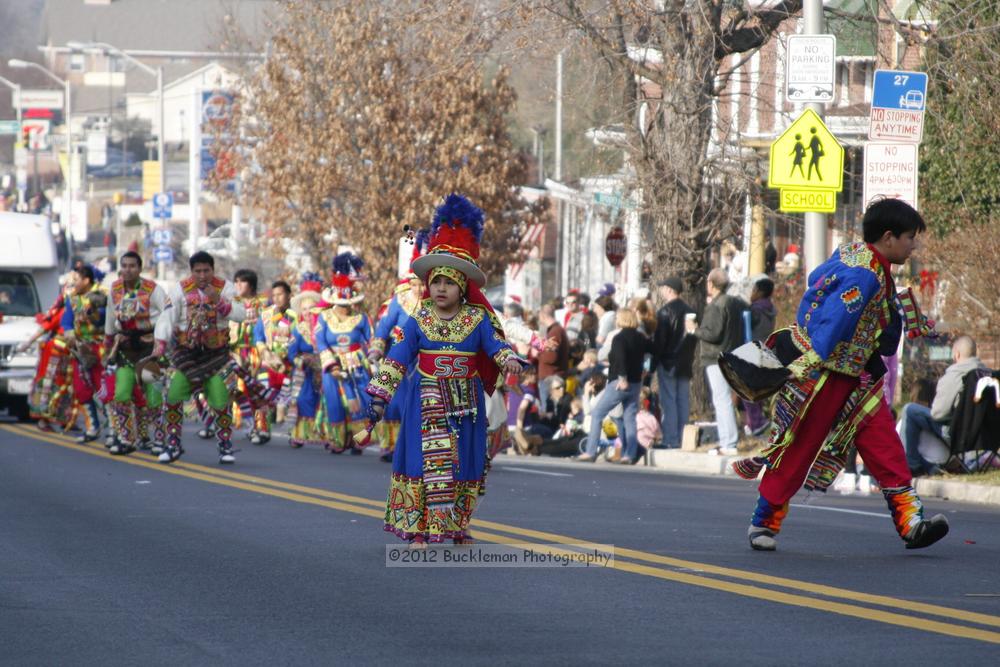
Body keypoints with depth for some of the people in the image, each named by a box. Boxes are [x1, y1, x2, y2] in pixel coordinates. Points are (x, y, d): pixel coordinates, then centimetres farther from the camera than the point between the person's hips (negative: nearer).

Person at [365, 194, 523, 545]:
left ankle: (456, 525, 21)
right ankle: (419, 529, -5)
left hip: (465, 405, 1)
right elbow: (396, 359, 0)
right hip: (427, 403, -1)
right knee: (427, 462, -6)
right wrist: (380, 394, -5)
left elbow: (496, 345, -7)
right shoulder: (417, 323, 0)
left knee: (463, 463, 8)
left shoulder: (477, 320, 1)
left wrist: (509, 360, -31)